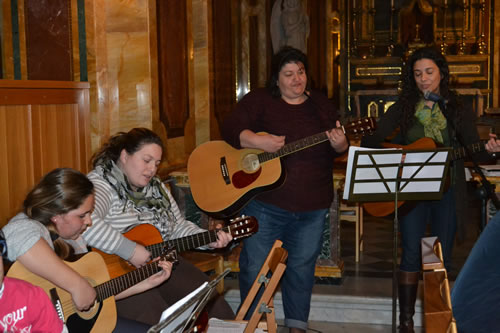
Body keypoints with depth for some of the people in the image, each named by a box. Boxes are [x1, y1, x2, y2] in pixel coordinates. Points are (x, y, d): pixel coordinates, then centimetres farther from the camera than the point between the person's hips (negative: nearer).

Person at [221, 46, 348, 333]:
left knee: (302, 266, 12)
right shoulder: (259, 101, 0)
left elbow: (343, 148, 7)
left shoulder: (321, 104, 9)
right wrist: (258, 142, -27)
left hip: (312, 206, 3)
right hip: (265, 203, -3)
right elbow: (231, 129, -11)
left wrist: (340, 144, -17)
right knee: (254, 266, 5)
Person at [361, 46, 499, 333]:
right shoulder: (401, 109, 5)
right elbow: (370, 143, 0)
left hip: (447, 190, 1)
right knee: (412, 253, -4)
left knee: (442, 256, 5)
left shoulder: (458, 110, 6)